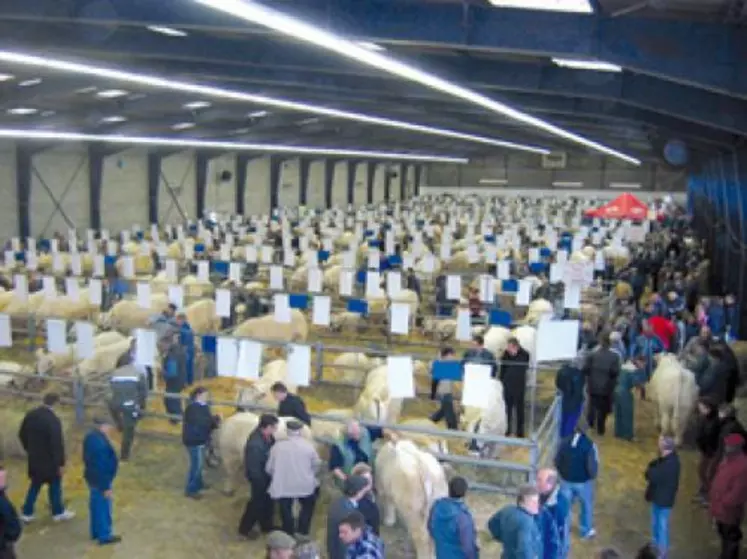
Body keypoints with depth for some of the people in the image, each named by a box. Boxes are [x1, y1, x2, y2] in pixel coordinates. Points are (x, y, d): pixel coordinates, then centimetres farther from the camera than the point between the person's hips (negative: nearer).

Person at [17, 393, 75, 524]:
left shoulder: (30, 415, -2)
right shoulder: (53, 420, -24)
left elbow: (22, 434, 9)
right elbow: (58, 443, -22)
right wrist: (61, 463, -13)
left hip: (34, 458, 6)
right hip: (49, 460, -6)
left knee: (35, 484, 20)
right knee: (55, 485, 11)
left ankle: (27, 513, 25)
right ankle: (58, 512, 24)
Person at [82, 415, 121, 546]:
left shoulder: (90, 436, 0)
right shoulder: (100, 442, -32)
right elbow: (102, 467, -28)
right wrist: (106, 487, -20)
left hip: (92, 477, 10)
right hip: (100, 480, -10)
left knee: (95, 505, 22)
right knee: (103, 507, 6)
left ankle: (96, 532, 37)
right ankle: (104, 536, 20)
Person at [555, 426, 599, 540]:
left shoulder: (565, 441, -10)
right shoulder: (589, 445, -22)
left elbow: (557, 461, -3)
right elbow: (592, 466, -23)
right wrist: (592, 476, -1)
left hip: (566, 480, 2)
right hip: (584, 481, -2)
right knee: (587, 505, 22)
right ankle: (586, 531, 37)